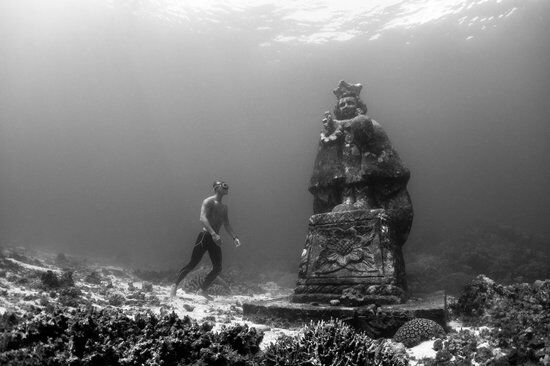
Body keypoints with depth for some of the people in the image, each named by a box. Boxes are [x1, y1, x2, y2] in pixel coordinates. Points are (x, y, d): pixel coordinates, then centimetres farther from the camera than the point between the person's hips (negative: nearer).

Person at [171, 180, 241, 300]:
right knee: (192, 264, -3)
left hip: (215, 239, 7)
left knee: (218, 268, 3)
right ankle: (175, 286, 14)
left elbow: (227, 225, 21)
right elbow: (203, 218, -23)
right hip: (205, 236, -7)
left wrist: (234, 237, 7)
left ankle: (203, 290, 19)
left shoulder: (224, 207, 16)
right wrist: (213, 234, -34)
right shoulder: (208, 202, -8)